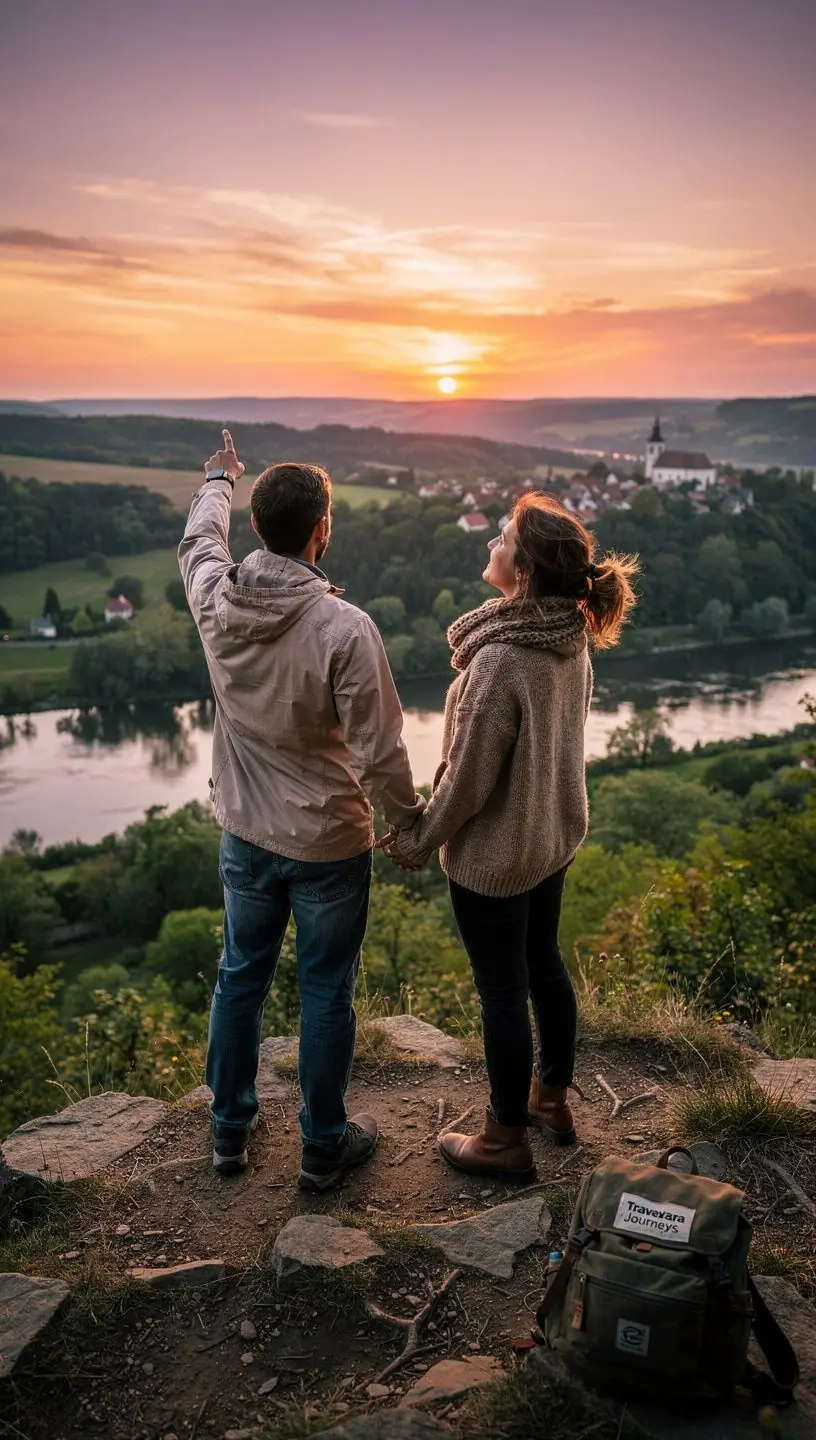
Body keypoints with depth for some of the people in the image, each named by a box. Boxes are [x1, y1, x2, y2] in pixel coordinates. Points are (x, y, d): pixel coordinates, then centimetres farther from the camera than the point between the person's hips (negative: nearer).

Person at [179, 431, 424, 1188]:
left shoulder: (215, 599, -10)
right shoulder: (344, 627, -26)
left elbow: (198, 541, 15)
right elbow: (379, 753, -20)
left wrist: (218, 480, 35)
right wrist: (411, 817, -1)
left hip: (244, 834, 5)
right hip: (327, 843, -5)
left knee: (240, 976, 20)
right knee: (325, 992, 12)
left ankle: (229, 1128, 37)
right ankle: (324, 1146, 29)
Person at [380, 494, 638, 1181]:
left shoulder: (499, 661, -30)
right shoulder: (571, 642, -4)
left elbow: (469, 777, -23)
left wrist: (419, 841, -7)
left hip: (494, 853, -8)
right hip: (555, 835, 8)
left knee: (503, 989, 8)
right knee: (544, 964, 23)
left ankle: (506, 1141, 27)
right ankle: (552, 1099, 44)